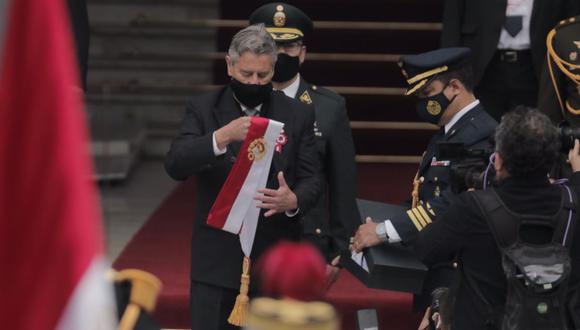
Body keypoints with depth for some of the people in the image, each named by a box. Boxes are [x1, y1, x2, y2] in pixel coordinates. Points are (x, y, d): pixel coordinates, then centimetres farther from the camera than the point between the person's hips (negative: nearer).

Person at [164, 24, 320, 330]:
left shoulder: (298, 114, 4)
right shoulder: (203, 108, 0)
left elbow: (310, 180, 2)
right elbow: (175, 165, -13)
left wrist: (294, 200, -22)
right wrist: (223, 136, -30)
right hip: (217, 259, -1)